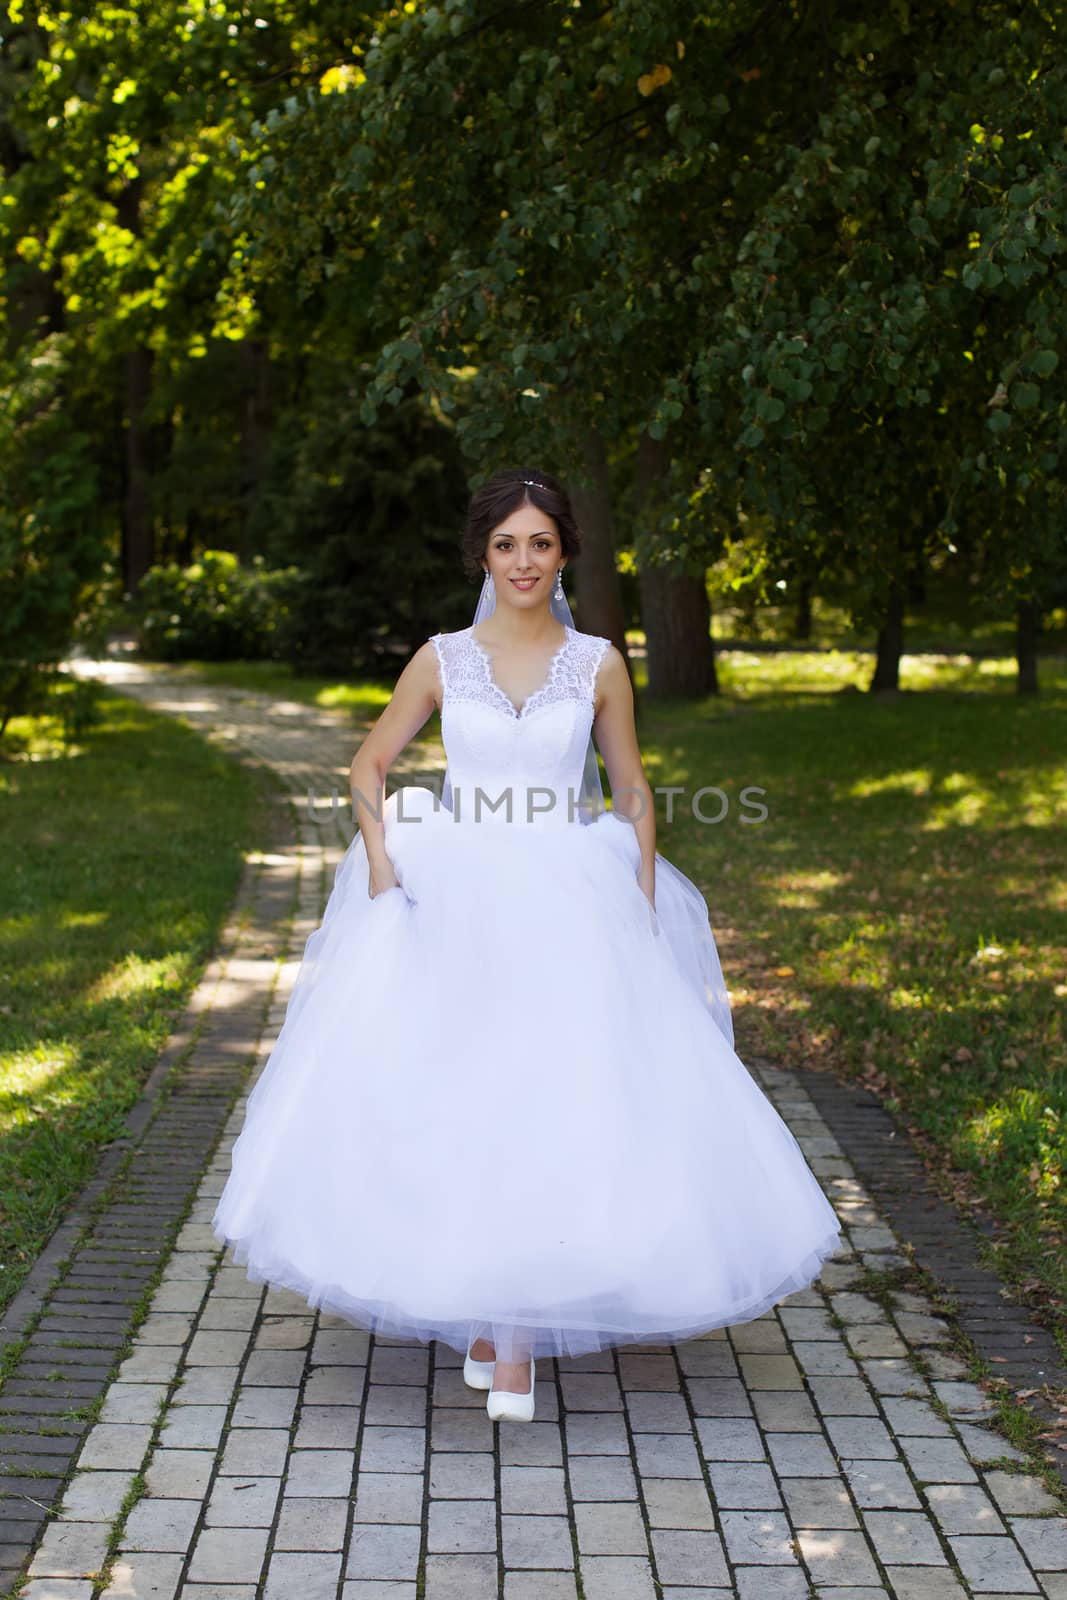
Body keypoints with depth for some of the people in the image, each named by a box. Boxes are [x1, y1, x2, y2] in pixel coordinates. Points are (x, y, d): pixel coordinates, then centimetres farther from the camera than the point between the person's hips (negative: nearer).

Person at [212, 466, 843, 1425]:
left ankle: (516, 1345, -5)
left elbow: (633, 792, 11)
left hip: (570, 908, -1)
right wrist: (380, 857, -2)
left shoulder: (599, 665, 5)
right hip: (451, 907, 1)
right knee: (452, 1113, -3)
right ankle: (479, 1312, 16)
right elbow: (370, 765, 14)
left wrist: (643, 907, 4)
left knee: (550, 1107, -12)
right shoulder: (442, 660, 5)